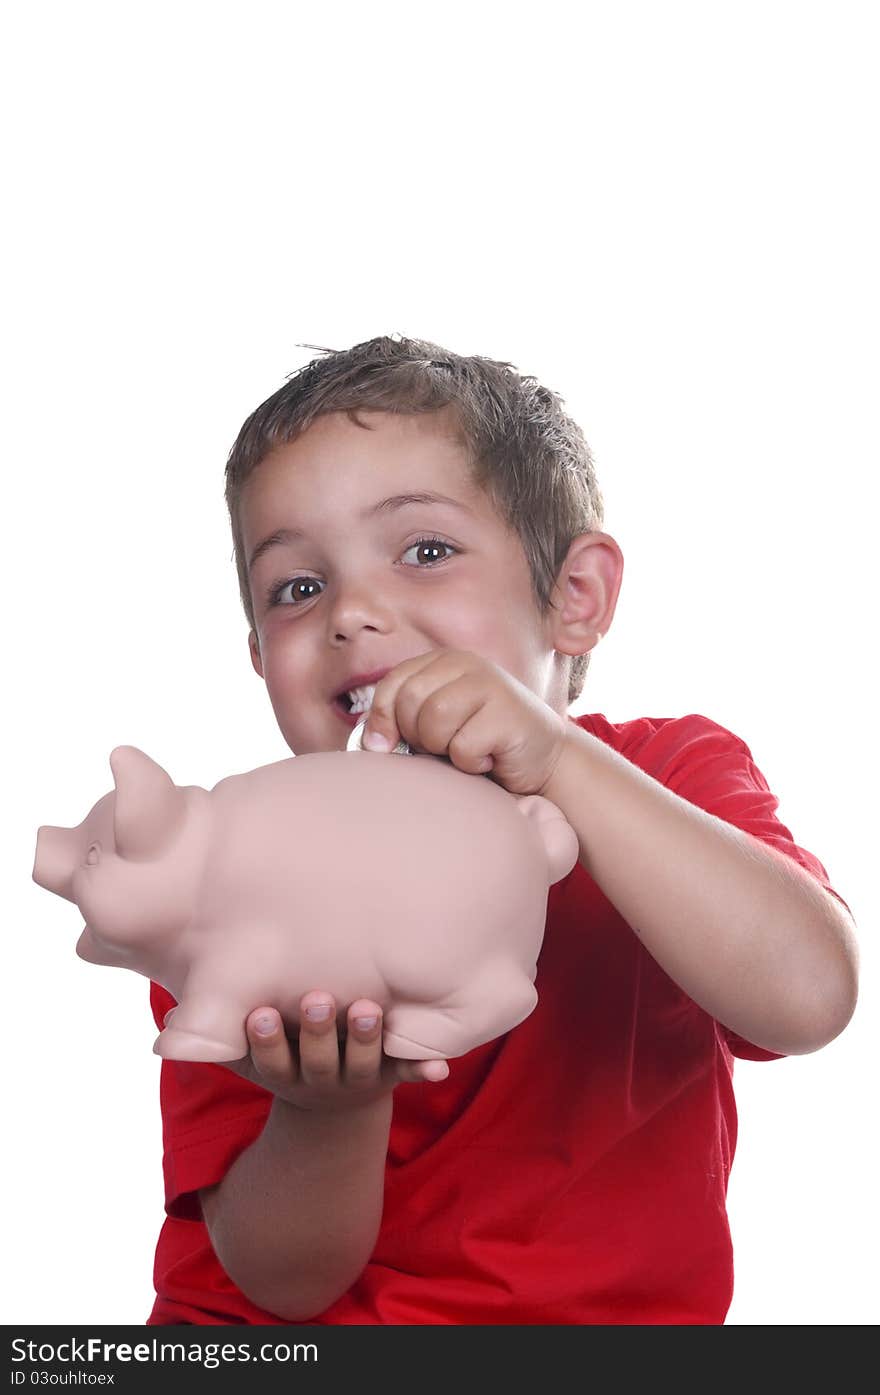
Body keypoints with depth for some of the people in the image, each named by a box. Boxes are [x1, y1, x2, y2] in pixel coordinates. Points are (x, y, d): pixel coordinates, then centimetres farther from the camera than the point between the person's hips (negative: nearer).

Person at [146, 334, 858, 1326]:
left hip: (603, 1317, 0)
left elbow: (807, 996, -25)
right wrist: (330, 1114, -28)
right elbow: (284, 1280, -8)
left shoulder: (671, 779, -4)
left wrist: (557, 765, -30)